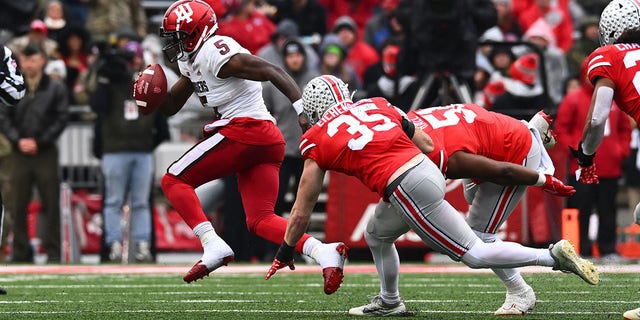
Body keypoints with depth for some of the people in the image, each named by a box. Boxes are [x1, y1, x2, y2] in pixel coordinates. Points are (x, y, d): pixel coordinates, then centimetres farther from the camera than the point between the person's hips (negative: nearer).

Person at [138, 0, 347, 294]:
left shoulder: (215, 51, -10)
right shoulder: (191, 61, 21)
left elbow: (272, 72, -17)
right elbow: (171, 105, 28)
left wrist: (303, 110, -26)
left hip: (242, 130, -10)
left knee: (173, 181, -1)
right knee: (260, 220, 4)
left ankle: (213, 246, -16)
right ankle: (324, 252, -15)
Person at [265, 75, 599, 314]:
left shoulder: (317, 140, 8)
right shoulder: (375, 105, 20)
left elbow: (301, 212, 14)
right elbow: (426, 143, 16)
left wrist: (285, 253, 27)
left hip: (409, 190, -7)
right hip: (428, 169, 7)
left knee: (473, 253, -1)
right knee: (376, 234, 28)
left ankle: (553, 255, -10)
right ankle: (389, 303, 35)